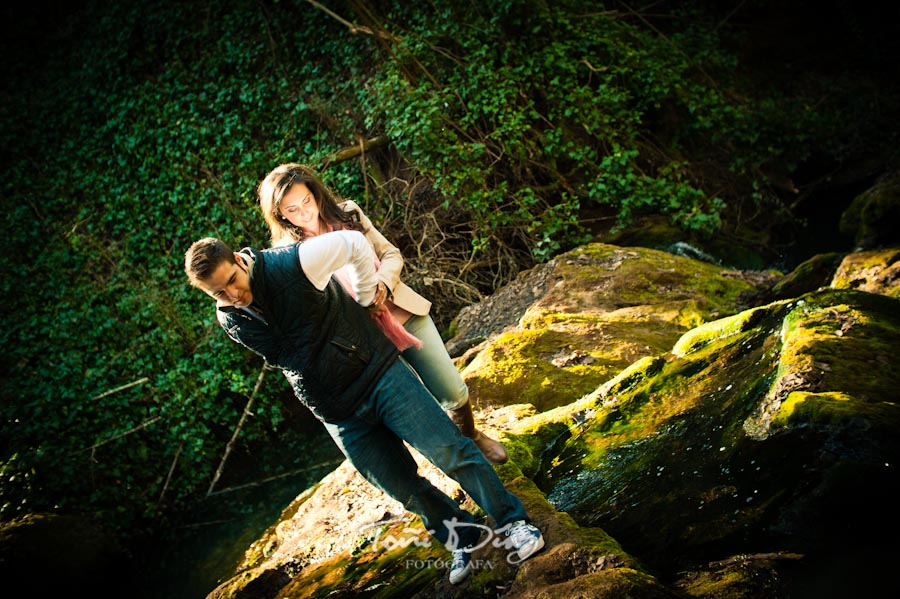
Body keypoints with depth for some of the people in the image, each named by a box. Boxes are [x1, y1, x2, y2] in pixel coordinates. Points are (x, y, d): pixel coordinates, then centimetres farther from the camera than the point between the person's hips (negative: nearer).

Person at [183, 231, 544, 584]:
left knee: (449, 450, -8)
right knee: (405, 489, 7)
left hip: (378, 374, -4)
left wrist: (365, 297, 5)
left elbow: (353, 243, -5)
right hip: (340, 415, 4)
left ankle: (513, 523, 9)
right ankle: (463, 538, 30)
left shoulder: (293, 264, -21)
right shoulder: (230, 320, -5)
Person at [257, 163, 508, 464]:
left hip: (405, 315, 3)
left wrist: (382, 283, -16)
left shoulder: (348, 213, 0)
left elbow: (391, 254, 5)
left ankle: (472, 436, 38)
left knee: (452, 391, 7)